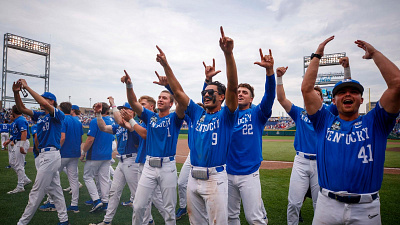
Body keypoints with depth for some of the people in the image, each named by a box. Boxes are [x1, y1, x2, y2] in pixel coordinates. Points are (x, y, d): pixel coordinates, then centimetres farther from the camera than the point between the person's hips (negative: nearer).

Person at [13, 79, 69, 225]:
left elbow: (46, 104, -26)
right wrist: (16, 93, -5)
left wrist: (27, 88, -22)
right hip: (44, 155, 9)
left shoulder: (58, 115, -9)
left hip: (51, 156, -9)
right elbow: (22, 109, 10)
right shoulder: (40, 115, 14)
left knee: (36, 192, 0)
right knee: (55, 190, 13)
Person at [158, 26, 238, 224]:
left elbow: (232, 87, -19)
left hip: (215, 177, -5)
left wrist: (228, 53, -31)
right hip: (194, 177, 6)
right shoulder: (197, 113, 10)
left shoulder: (226, 115, -4)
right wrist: (166, 66, 1)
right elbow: (178, 92, 8)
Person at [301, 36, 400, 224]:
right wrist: (317, 55, 4)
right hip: (327, 205, 0)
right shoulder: (324, 122, 6)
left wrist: (374, 53, 3)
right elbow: (306, 89, -1)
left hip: (366, 208, 0)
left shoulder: (375, 122, 5)